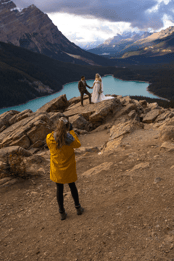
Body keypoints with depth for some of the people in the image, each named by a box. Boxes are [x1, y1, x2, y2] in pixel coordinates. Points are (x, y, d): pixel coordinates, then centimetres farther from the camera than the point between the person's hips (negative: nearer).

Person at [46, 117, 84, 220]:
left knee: (59, 189, 16)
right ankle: (78, 208, 37)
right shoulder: (69, 138, -23)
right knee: (72, 186, 21)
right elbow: (78, 144, -3)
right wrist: (72, 131, -2)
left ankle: (62, 213, 28)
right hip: (69, 168, -1)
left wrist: (58, 131, 4)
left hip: (56, 168, 1)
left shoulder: (49, 138, -17)